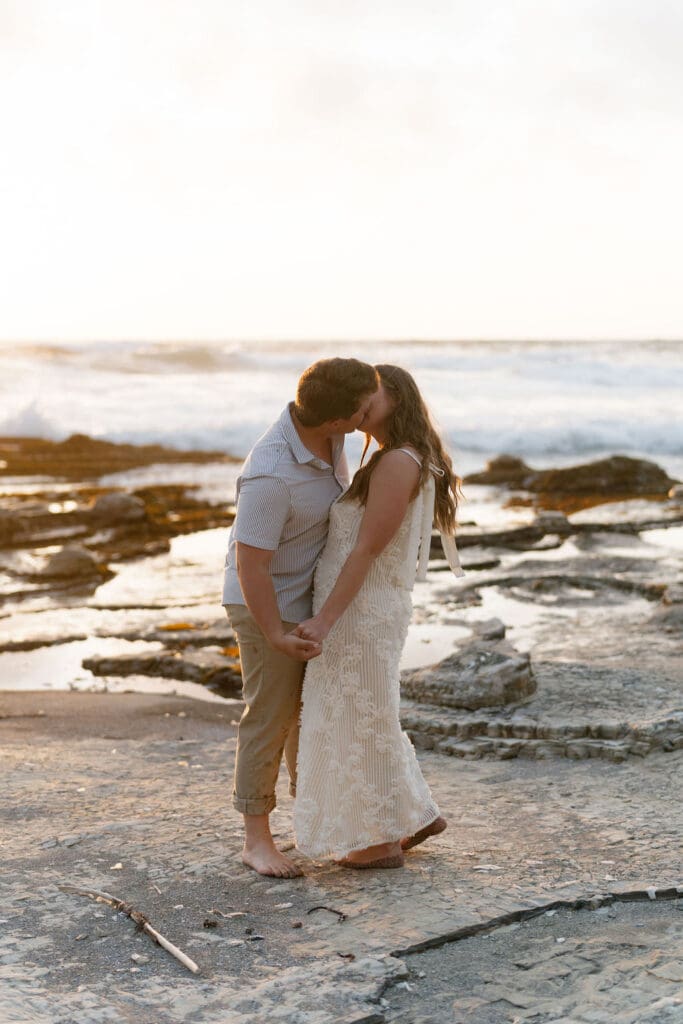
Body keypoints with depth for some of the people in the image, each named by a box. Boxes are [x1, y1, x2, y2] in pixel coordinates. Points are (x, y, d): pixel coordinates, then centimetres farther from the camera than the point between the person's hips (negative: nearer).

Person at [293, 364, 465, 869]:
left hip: (359, 612, -9)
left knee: (360, 723, 5)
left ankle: (381, 840, 20)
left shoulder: (398, 463, -19)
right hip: (369, 607, 10)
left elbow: (367, 550, -21)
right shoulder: (408, 461, 11)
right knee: (369, 719, 21)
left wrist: (325, 619, -21)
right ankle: (417, 815, 31)